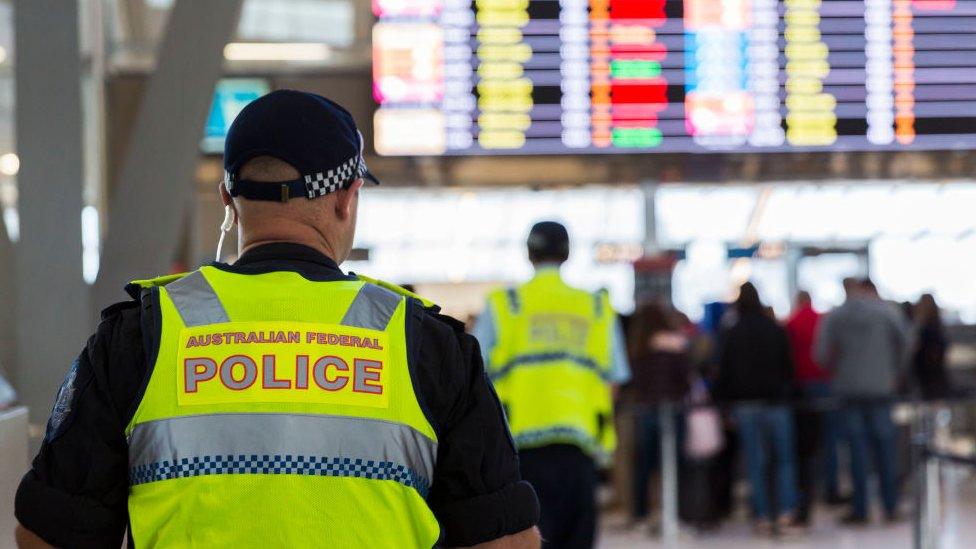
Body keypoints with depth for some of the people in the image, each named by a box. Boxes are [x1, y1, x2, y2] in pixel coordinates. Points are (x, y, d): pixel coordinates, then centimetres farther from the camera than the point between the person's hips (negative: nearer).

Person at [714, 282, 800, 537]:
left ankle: (763, 517, 2)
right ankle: (786, 514, -6)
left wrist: (725, 401, 8)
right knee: (785, 459, 6)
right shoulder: (776, 331, 0)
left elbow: (724, 373, 0)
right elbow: (788, 368, 3)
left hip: (745, 406, 0)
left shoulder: (731, 335, -1)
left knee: (755, 463, 4)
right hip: (775, 402, 0)